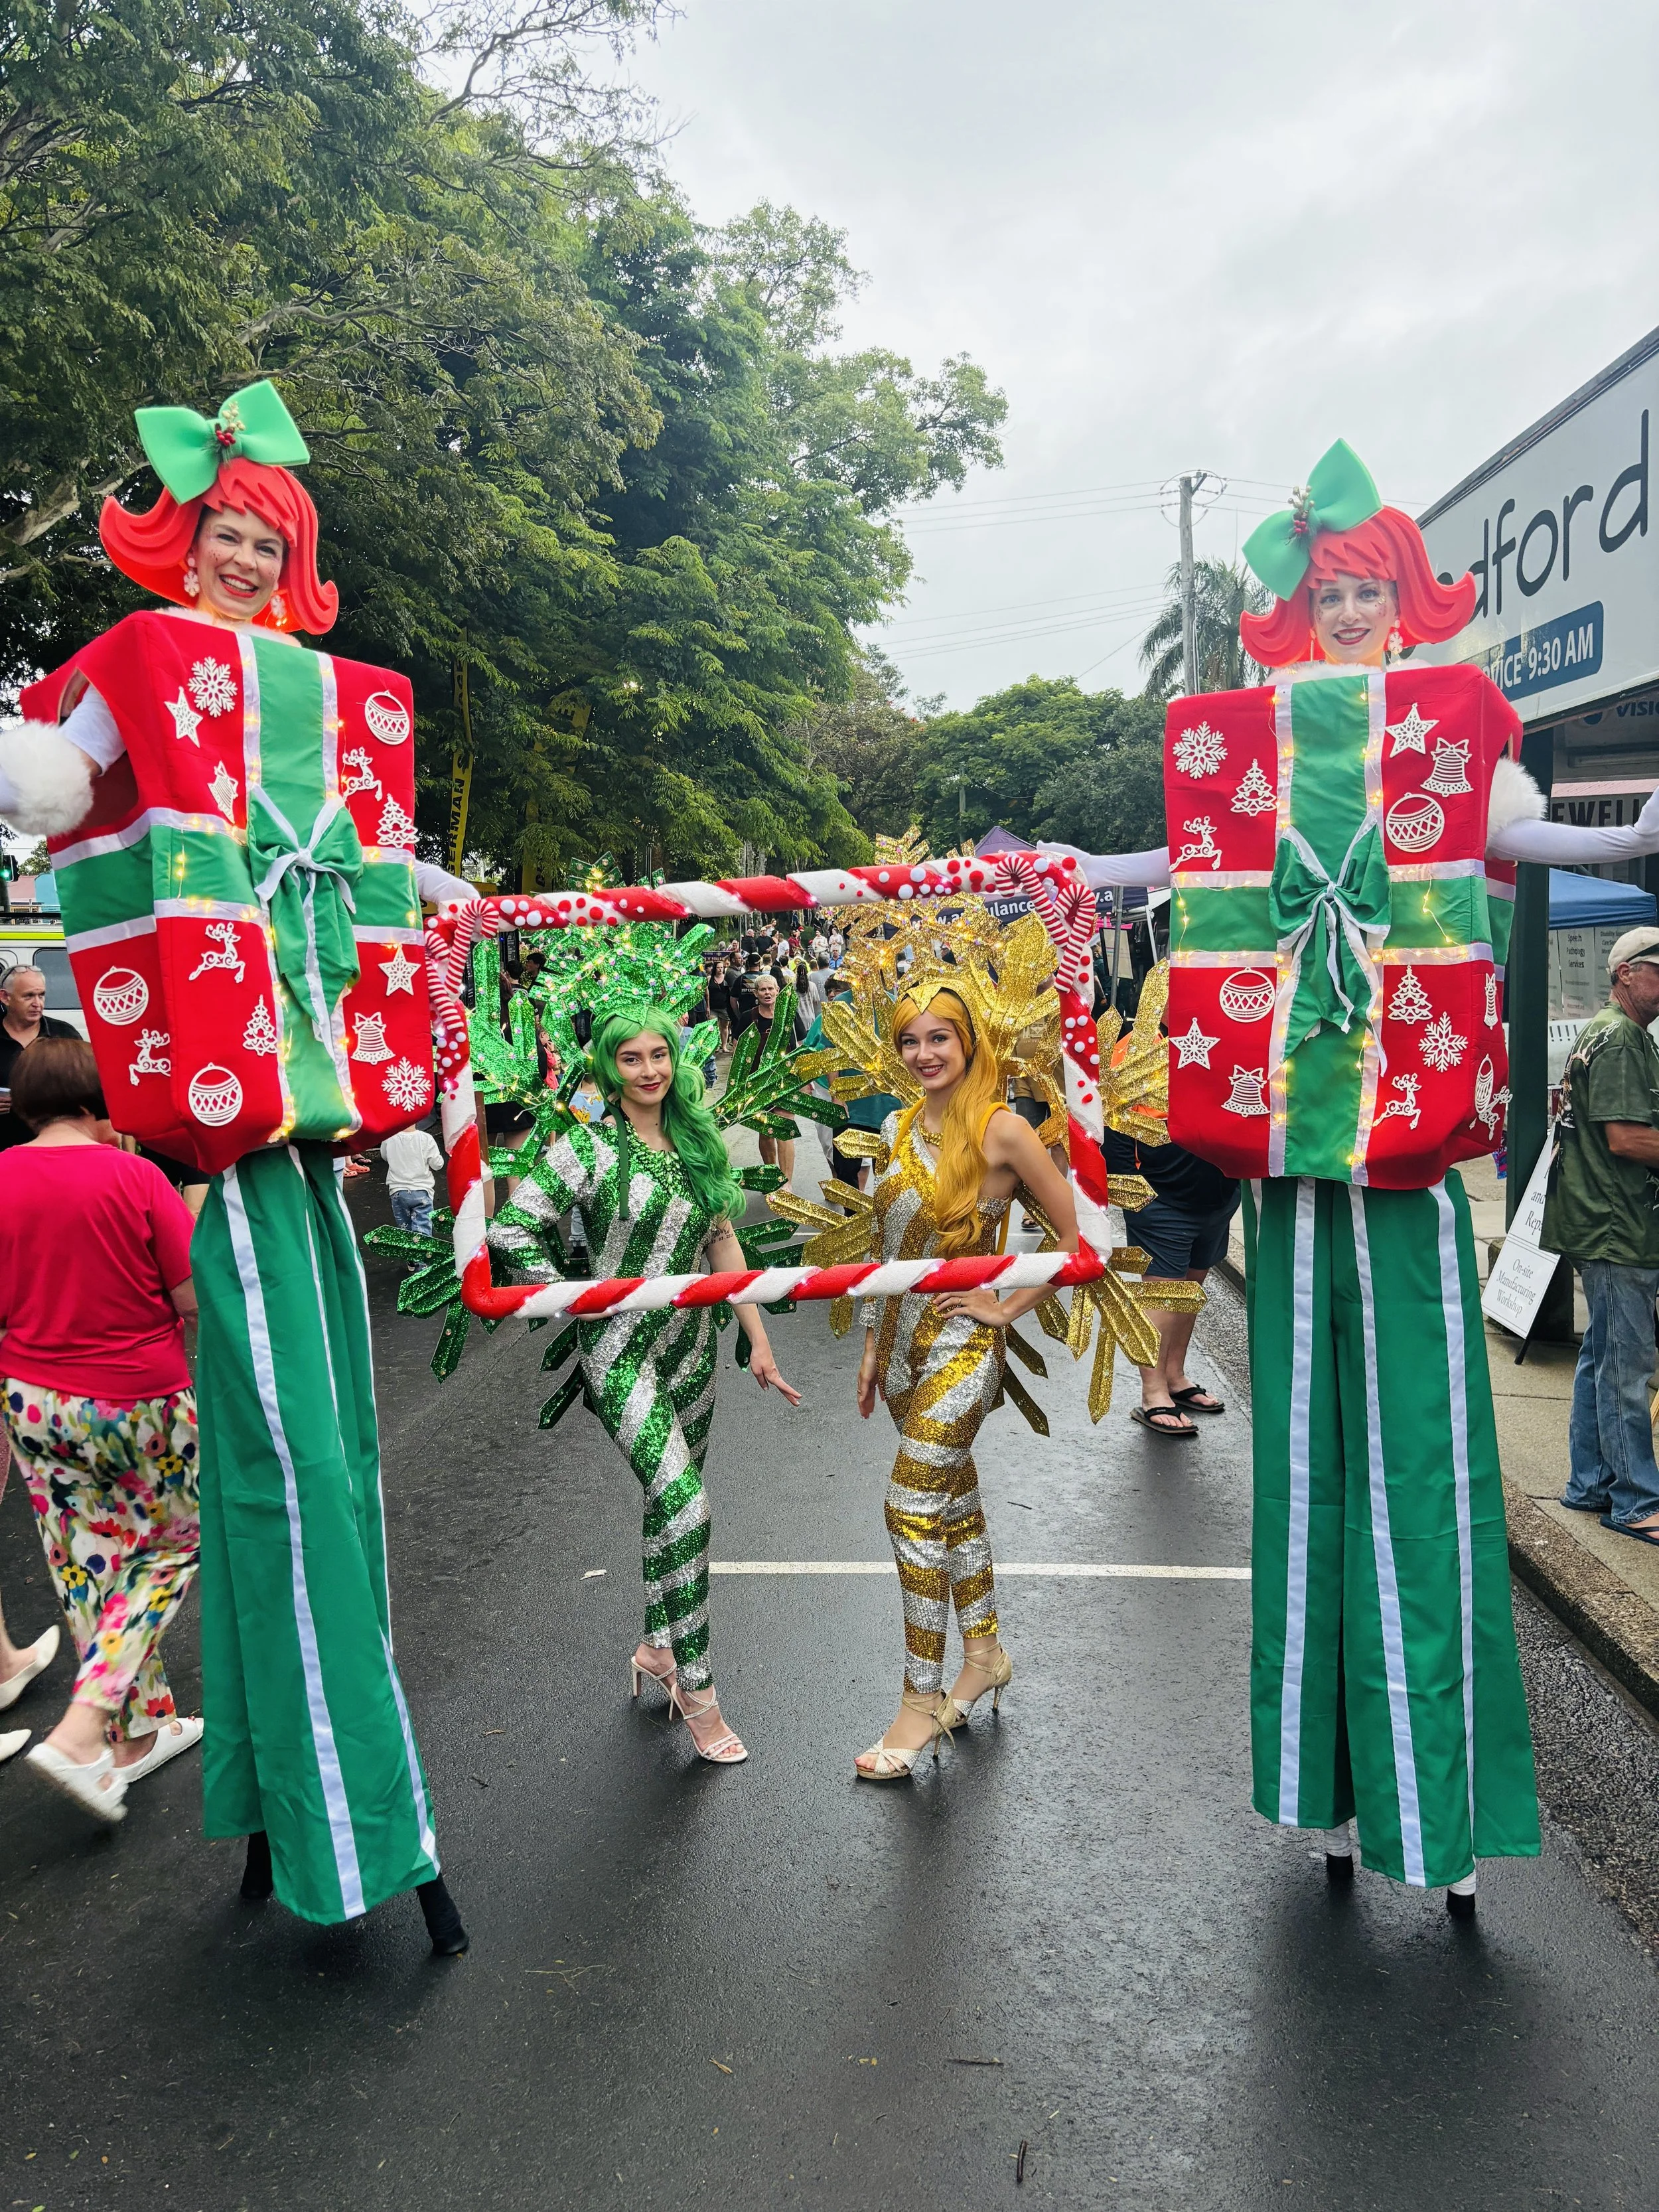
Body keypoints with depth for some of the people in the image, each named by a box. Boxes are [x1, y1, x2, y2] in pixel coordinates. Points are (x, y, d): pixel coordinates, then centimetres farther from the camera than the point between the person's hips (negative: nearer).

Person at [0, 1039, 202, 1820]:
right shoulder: (135, 1178, -16)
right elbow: (198, 1300, -14)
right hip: (139, 1404, -4)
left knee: (89, 1563, 17)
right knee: (170, 1548, 15)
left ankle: (139, 1731, 29)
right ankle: (83, 1731, 2)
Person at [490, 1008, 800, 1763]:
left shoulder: (696, 1142, 7)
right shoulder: (587, 1147, -11)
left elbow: (722, 1242, 10)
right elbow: (510, 1227, -13)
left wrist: (758, 1339, 8)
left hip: (690, 1341, 6)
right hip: (619, 1347, -6)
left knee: (671, 1500, 15)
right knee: (685, 1504, -15)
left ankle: (656, 1646, 36)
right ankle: (695, 1687, -1)